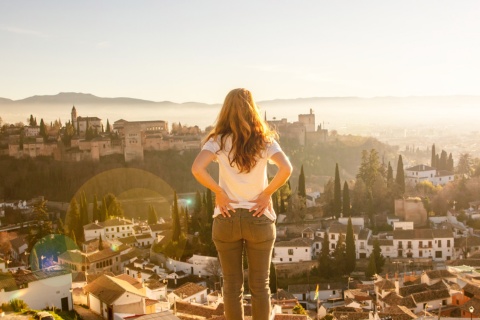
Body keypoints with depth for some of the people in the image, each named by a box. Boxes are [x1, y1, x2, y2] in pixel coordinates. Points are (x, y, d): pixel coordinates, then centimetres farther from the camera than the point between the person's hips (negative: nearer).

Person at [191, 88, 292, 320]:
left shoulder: (218, 140, -4)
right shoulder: (264, 140, -3)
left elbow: (197, 169, -21)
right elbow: (286, 169, -19)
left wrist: (218, 192, -9)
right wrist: (267, 194, -8)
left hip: (227, 218, 0)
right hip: (258, 218, 0)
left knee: (232, 286, 12)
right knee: (260, 285, 12)